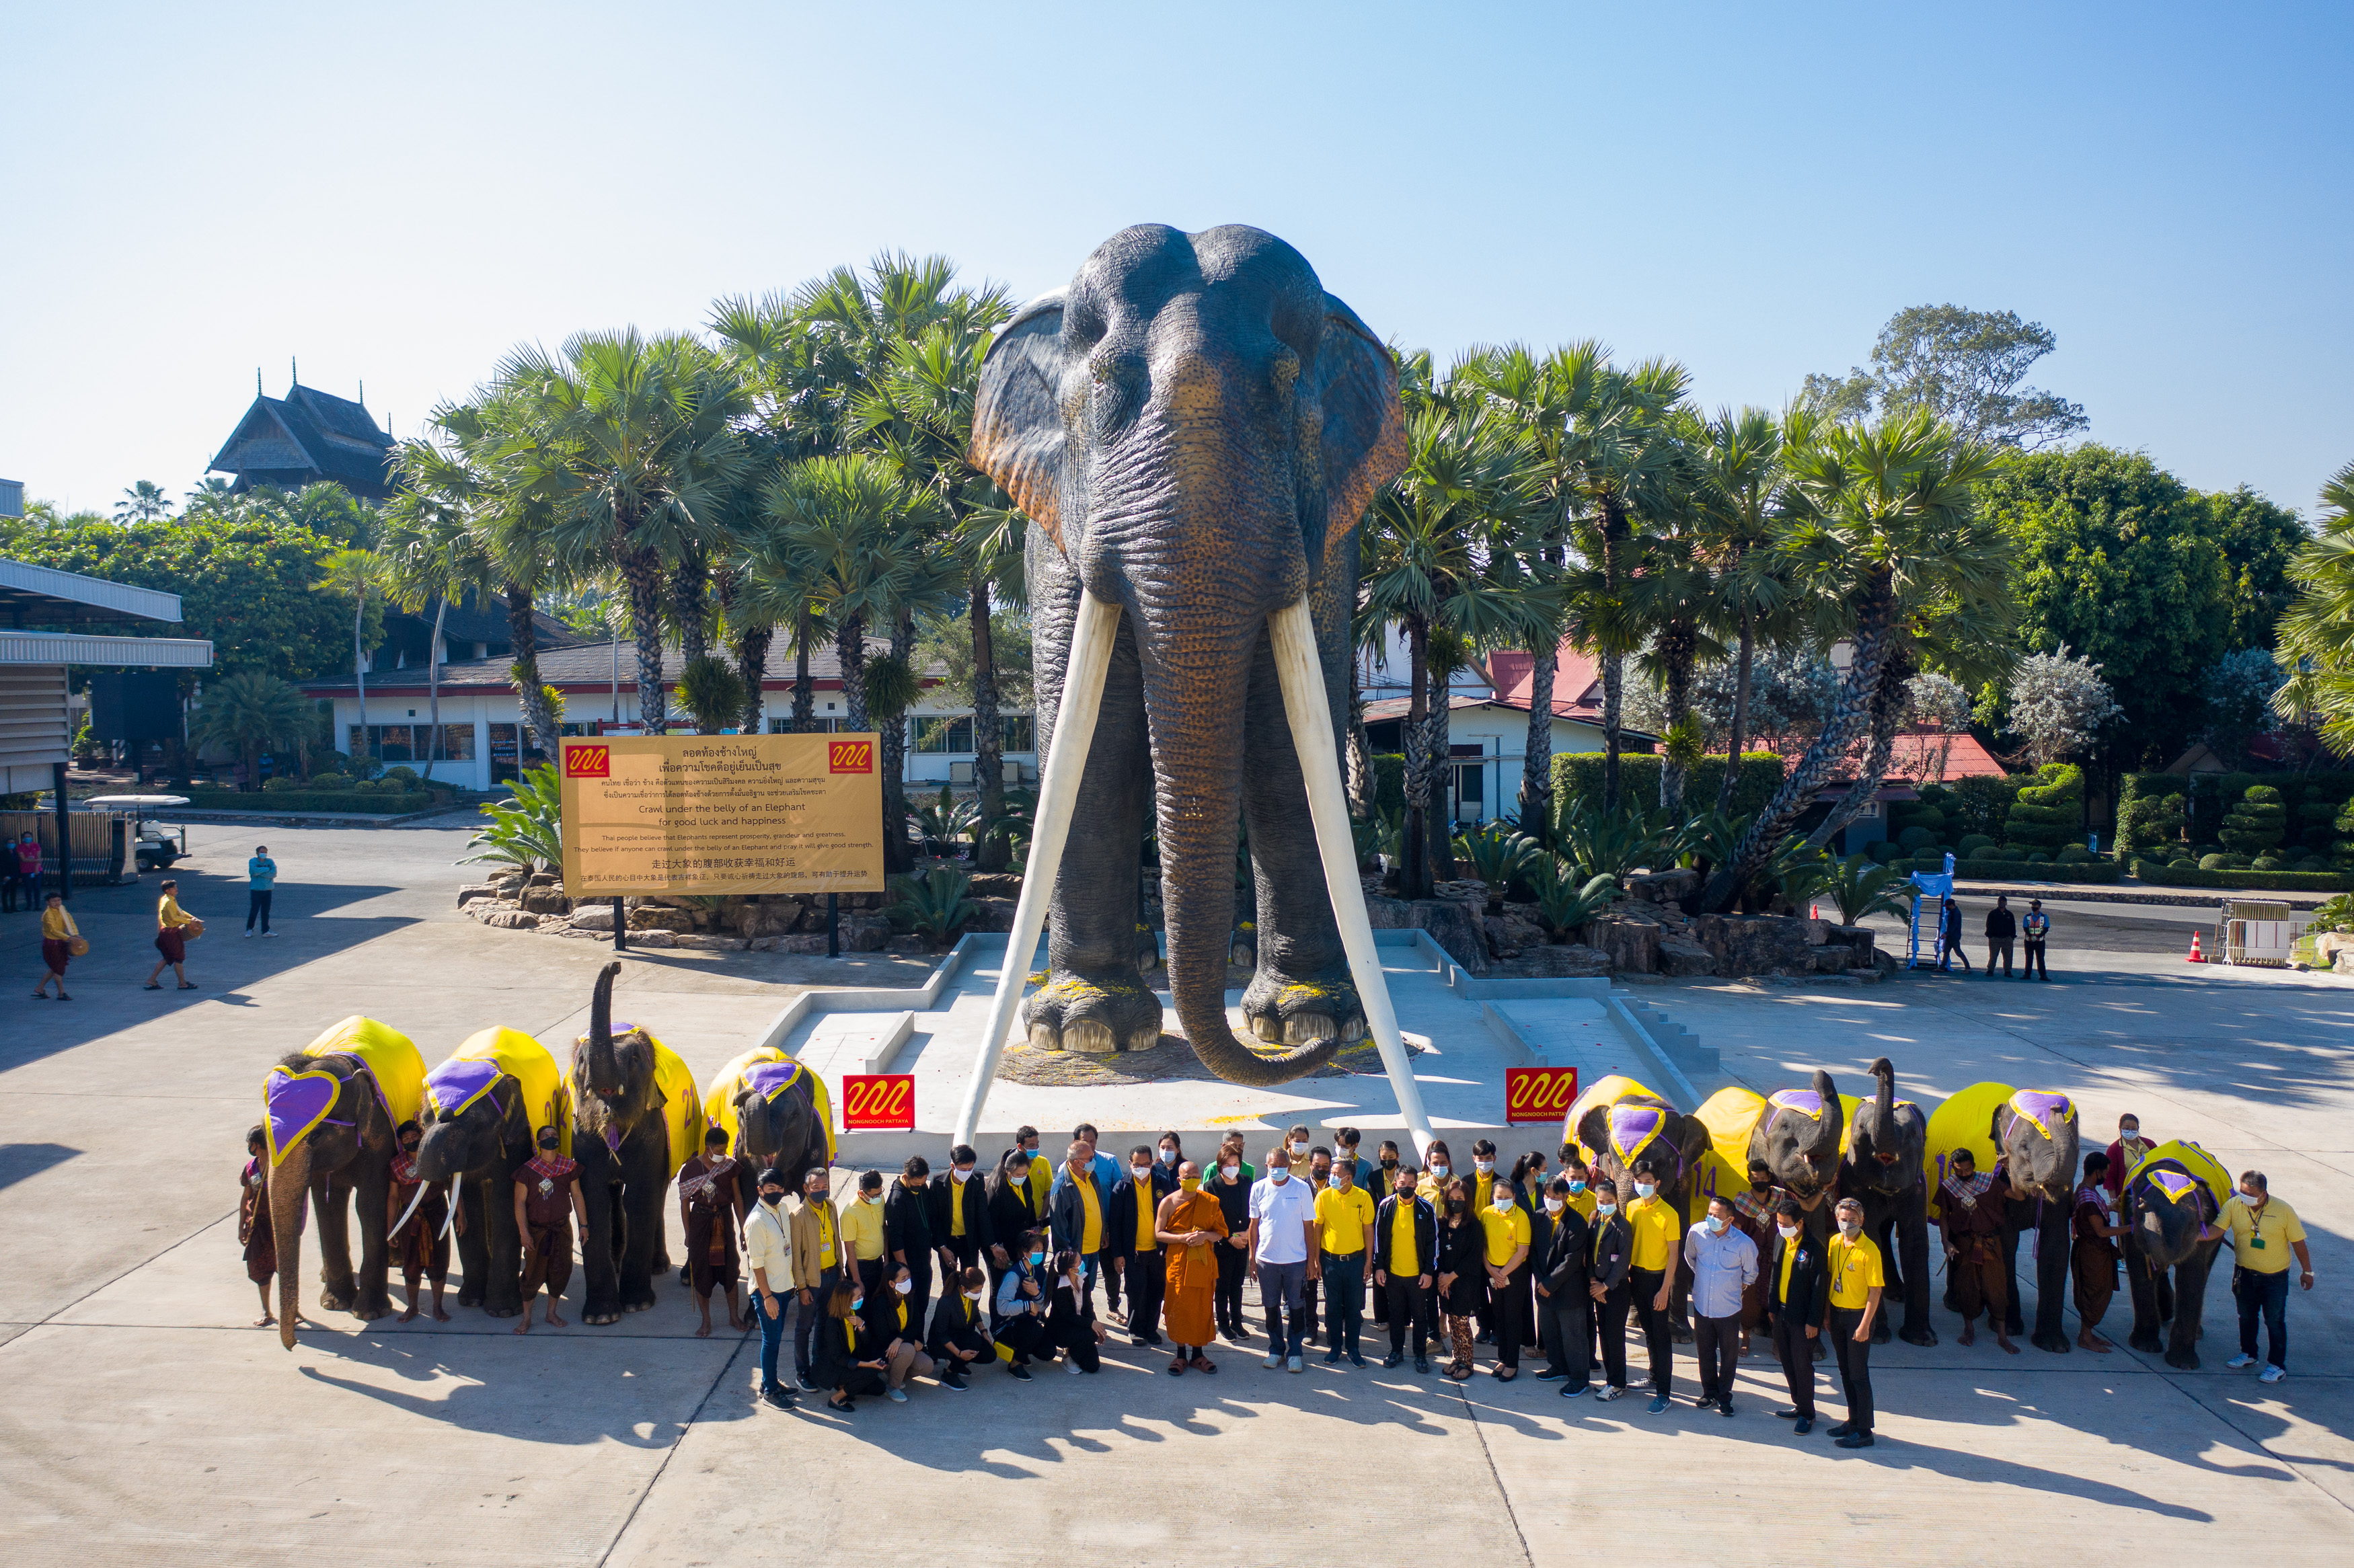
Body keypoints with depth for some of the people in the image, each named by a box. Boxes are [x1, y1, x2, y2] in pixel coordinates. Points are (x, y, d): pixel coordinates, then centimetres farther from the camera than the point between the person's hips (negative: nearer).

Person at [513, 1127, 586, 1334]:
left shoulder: (569, 1168, 3)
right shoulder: (527, 1170, -6)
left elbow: (576, 1196, 8)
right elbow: (520, 1202, -7)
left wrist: (583, 1224, 5)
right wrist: (524, 1232, -13)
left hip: (562, 1228, 3)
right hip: (536, 1230, -3)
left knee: (561, 1272, 6)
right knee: (534, 1273, 0)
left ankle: (551, 1313, 23)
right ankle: (526, 1318, 14)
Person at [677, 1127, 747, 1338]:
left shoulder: (731, 1166, -2)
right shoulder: (691, 1169, -8)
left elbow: (737, 1197, 5)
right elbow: (684, 1202, -2)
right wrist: (687, 1233, -3)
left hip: (725, 1220, 2)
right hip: (700, 1220, -2)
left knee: (730, 1267, 6)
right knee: (702, 1271, 2)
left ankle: (734, 1317, 22)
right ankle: (706, 1321, 16)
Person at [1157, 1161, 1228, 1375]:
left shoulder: (1211, 1202, 2)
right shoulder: (1169, 1202, -1)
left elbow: (1221, 1233, 6)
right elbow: (1158, 1233, -2)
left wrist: (1206, 1235, -15)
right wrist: (1183, 1238, -16)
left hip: (1204, 1263, 1)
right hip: (1177, 1262, -1)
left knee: (1203, 1309, 4)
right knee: (1178, 1309, 1)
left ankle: (1198, 1354, 17)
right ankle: (1180, 1355, 14)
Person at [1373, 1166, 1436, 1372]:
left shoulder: (1426, 1208, -7)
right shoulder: (1386, 1206, -2)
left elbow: (1433, 1241, -3)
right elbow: (1378, 1237, 4)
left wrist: (1429, 1271, -6)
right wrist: (1379, 1266, 0)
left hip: (1418, 1275, -1)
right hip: (1392, 1273, 2)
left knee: (1420, 1316, 8)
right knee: (1395, 1314, 13)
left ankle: (1420, 1354, 21)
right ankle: (1396, 1351, 27)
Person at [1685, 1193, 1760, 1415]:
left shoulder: (1744, 1243, -17)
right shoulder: (1696, 1232, -11)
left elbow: (1750, 1273, 5)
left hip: (1729, 1307, -2)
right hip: (1702, 1304, 2)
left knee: (1729, 1355, 9)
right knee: (1705, 1352, 14)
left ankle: (1724, 1397, 25)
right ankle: (1709, 1391, 32)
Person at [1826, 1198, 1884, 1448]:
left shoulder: (1869, 1250, -18)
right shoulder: (1835, 1242, 3)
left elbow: (1875, 1291, -17)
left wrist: (1865, 1325, -19)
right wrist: (1827, 1312, 13)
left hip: (1858, 1315, -7)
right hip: (1837, 1312, 7)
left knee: (1859, 1374, -1)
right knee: (1845, 1371, 16)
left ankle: (1864, 1431, 7)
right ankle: (1853, 1420, 29)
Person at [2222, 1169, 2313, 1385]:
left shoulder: (2283, 1210, -17)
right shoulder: (2234, 1206, -11)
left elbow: (2298, 1242, -6)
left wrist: (2307, 1271, 1)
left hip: (2275, 1277, -3)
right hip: (2245, 1273, 3)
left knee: (2275, 1321, 4)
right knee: (2247, 1316, 18)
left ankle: (2277, 1365, 17)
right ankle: (2248, 1354, 37)